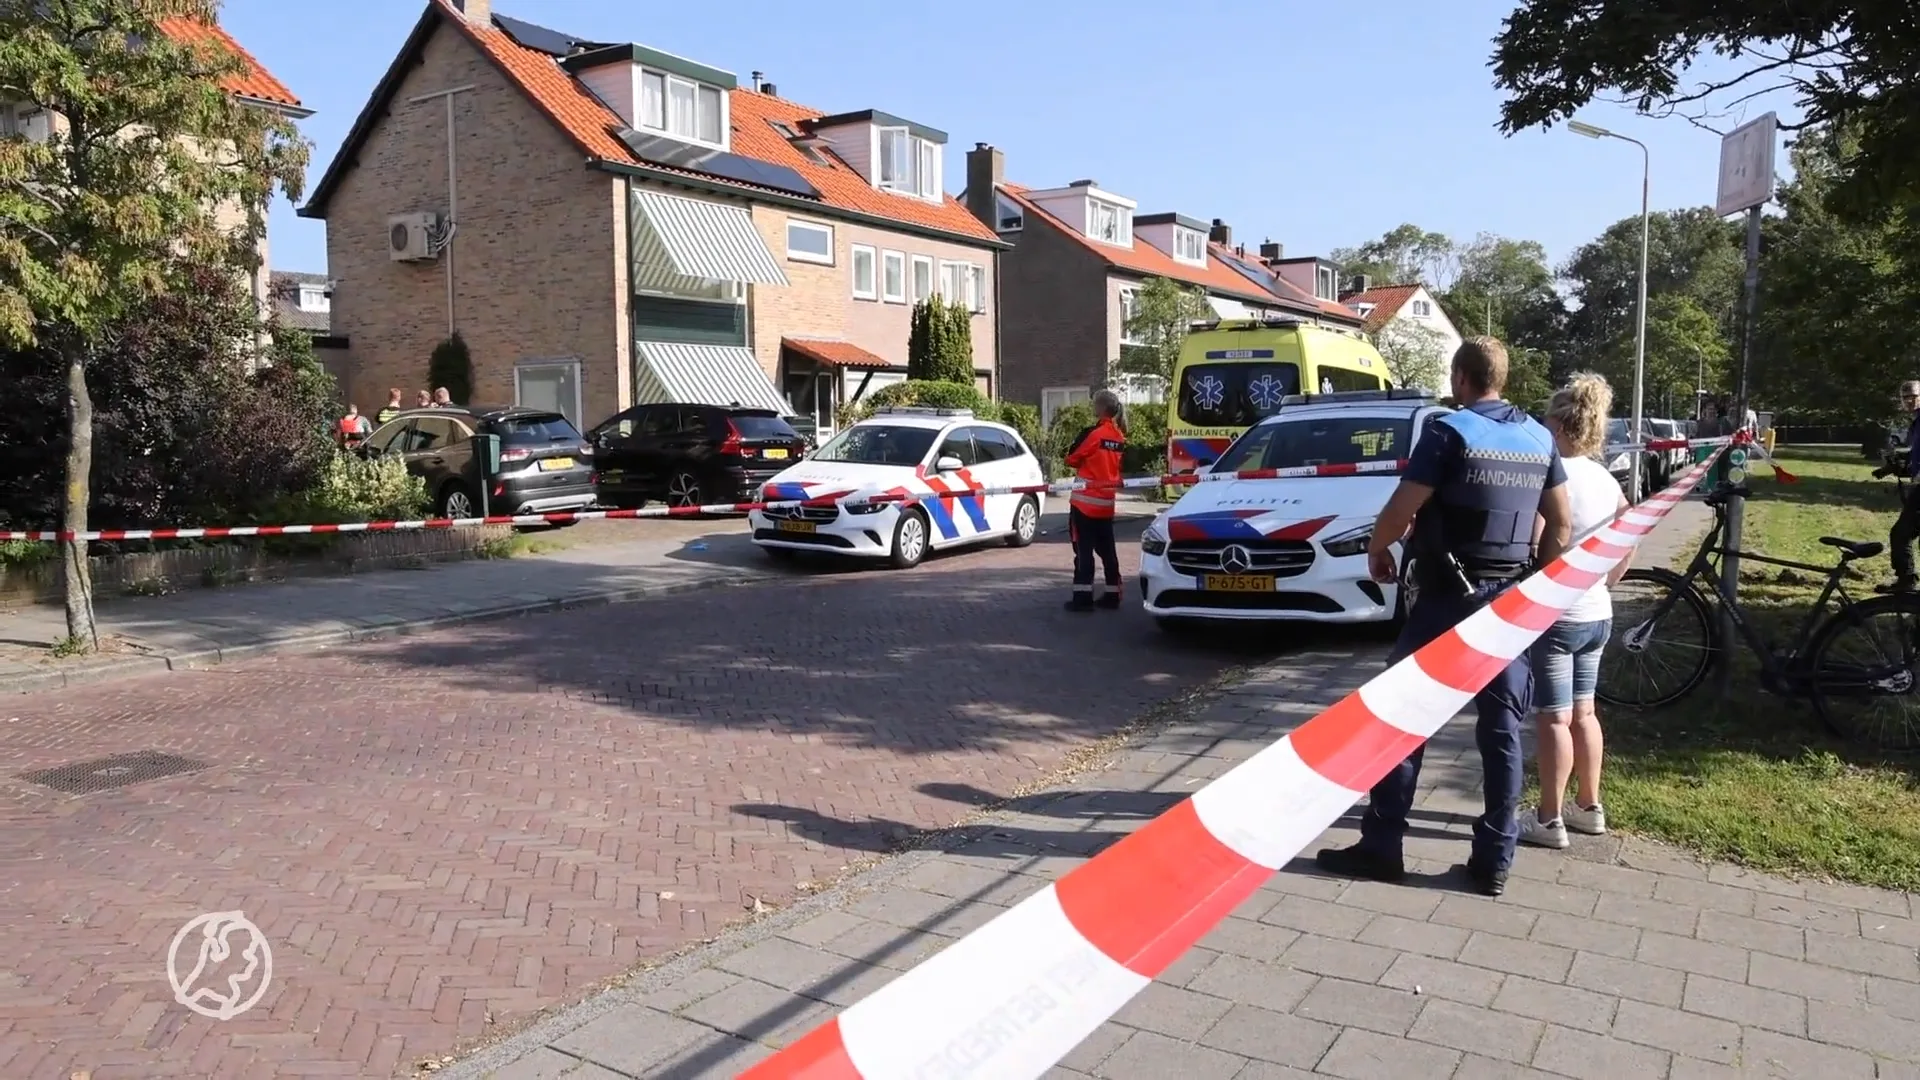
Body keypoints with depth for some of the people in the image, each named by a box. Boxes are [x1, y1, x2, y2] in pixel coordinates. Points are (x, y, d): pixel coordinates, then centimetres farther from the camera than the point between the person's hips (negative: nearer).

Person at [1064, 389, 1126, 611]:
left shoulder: (1093, 433, -16)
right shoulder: (1120, 437, 6)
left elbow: (1071, 459, -7)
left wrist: (1080, 465, 11)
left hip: (1085, 501, -7)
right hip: (1106, 503, 7)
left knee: (1084, 549, -3)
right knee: (1106, 549, 13)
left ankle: (1083, 597, -4)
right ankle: (1112, 594, 18)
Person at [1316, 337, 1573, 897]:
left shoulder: (1449, 432, -11)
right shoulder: (1539, 439, 9)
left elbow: (1401, 509, -14)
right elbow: (1561, 525, 12)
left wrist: (1377, 550, 3)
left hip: (1449, 597, -6)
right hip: (1510, 600, 6)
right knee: (1503, 727, 9)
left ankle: (1381, 846, 5)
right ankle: (1494, 860, 12)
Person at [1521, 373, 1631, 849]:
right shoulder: (1606, 479, 7)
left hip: (1556, 615, -8)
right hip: (1597, 614, 8)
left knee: (1553, 719, -1)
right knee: (1582, 712, 17)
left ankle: (1549, 820, 7)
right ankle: (1589, 808, 27)